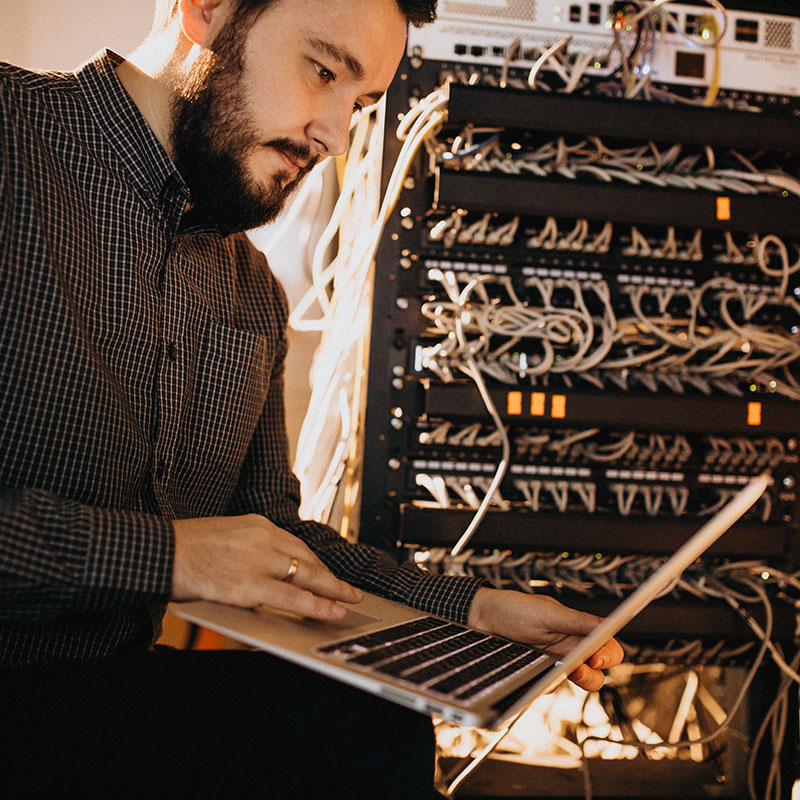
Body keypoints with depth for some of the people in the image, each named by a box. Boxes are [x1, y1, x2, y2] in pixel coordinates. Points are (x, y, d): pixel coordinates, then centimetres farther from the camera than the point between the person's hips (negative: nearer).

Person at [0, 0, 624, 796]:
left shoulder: (254, 290, 12)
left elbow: (272, 527, 15)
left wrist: (471, 607, 6)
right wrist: (157, 550, -19)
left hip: (119, 672, 7)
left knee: (383, 729, -16)